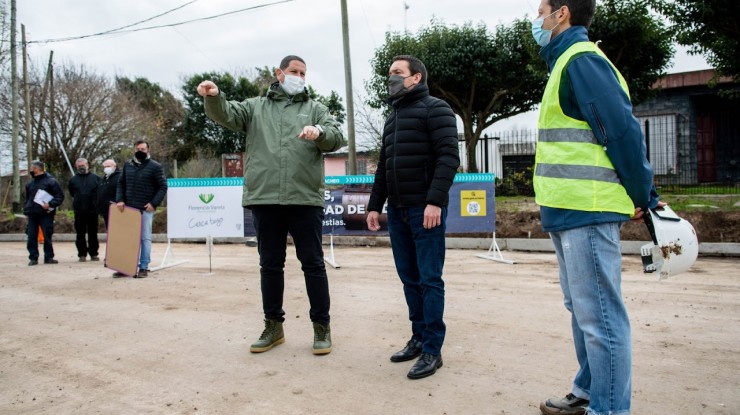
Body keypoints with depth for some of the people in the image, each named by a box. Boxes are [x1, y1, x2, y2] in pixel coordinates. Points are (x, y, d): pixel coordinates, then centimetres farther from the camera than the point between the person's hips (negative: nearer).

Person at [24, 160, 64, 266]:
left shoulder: (51, 181, -3)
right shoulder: (30, 183, 16)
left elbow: (60, 197, -6)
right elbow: (27, 198, 26)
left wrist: (50, 204, -19)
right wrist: (26, 210, 14)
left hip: (46, 214, -5)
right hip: (32, 214, 6)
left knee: (47, 236, -1)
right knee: (32, 237, 3)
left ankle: (48, 257, 8)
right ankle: (33, 258, 9)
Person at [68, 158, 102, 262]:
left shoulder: (96, 178, 1)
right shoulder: (73, 179, 7)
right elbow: (71, 193, 15)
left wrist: (96, 203, 0)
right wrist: (79, 199, 5)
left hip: (93, 210, -1)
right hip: (79, 211, 1)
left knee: (93, 233, 7)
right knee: (80, 234, 5)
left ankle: (93, 254, 14)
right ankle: (82, 254, 11)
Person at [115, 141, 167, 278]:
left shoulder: (155, 167, -1)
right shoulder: (127, 165, 13)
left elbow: (163, 187, -4)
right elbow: (121, 184, 16)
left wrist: (154, 203, -14)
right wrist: (120, 200, 0)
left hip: (146, 209, -5)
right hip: (128, 208, 5)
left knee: (145, 238, 0)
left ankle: (144, 268, 5)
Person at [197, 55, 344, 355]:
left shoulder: (315, 109, 13)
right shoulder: (255, 107, 16)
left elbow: (337, 138, 0)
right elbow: (226, 115, 1)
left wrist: (319, 132, -22)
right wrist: (213, 97, -21)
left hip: (305, 199, -1)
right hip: (264, 199, 2)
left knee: (313, 263, 3)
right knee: (270, 264, 10)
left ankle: (321, 326, 14)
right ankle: (273, 325, 23)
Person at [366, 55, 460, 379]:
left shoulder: (434, 109, -2)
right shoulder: (392, 118, 22)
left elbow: (449, 157, -13)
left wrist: (435, 200, -22)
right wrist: (375, 205, 16)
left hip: (425, 210, -7)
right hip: (397, 211, 7)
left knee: (429, 279, -4)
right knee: (409, 279, 10)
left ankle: (432, 350, 2)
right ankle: (419, 337, 20)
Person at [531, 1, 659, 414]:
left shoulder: (581, 60, -11)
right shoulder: (570, 61, 20)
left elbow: (623, 131, -16)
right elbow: (615, 131, 20)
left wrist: (641, 196, -9)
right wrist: (640, 194, 18)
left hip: (586, 211, -11)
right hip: (574, 210, 11)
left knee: (599, 315, -4)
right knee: (582, 309, 18)